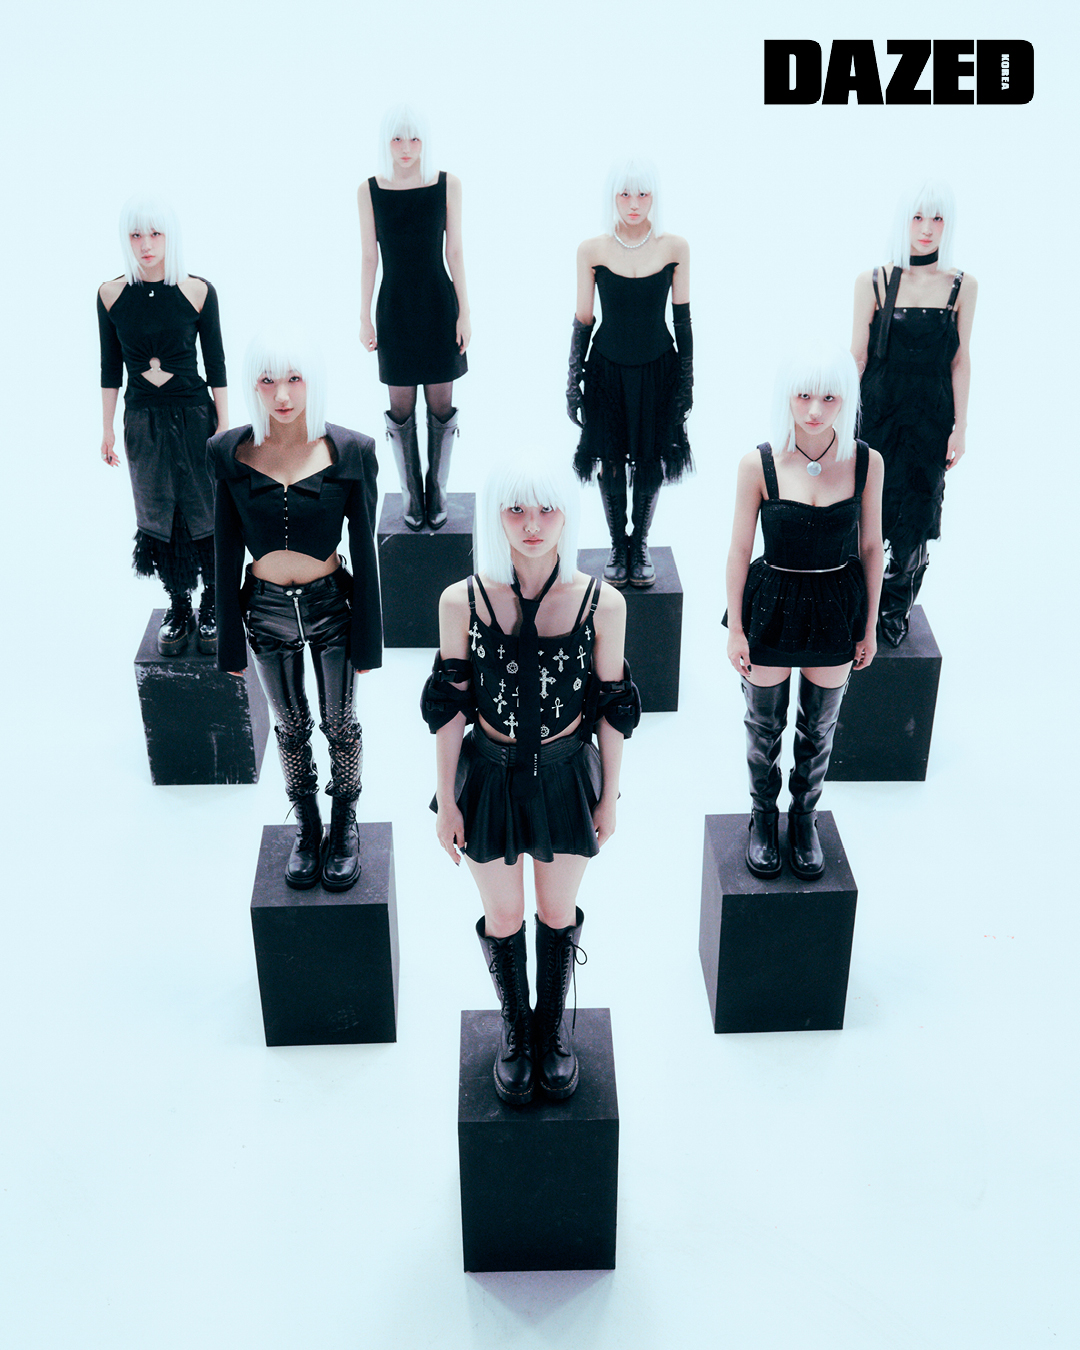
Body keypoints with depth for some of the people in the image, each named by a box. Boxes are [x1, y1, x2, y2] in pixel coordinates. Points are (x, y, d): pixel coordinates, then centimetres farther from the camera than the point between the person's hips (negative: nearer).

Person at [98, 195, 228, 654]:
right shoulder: (111, 294, -2)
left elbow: (216, 365, -1)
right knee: (159, 516, 9)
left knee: (204, 512, 4)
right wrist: (107, 427, 7)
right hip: (143, 419, 2)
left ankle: (211, 604, 21)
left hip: (193, 414, -2)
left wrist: (223, 425, -2)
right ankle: (178, 606, 22)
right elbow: (111, 367, 6)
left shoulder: (197, 291, -6)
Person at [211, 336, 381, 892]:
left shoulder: (350, 451, -15)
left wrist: (367, 638, -6)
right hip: (267, 610, 2)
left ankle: (345, 824, 38)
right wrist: (231, 640, 1)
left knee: (340, 725, 15)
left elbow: (364, 548, -9)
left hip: (330, 605, -1)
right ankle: (306, 826, 40)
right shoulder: (231, 452, -10)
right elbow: (228, 549, -3)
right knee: (291, 727, 18)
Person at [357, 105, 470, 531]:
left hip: (439, 304, 0)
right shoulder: (369, 191, -3)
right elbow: (369, 257, 2)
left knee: (441, 403, 6)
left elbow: (455, 252, 0)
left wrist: (464, 313, -1)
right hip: (395, 308, 0)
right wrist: (364, 317, 2)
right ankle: (411, 491, 21)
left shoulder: (447, 184, -3)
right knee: (401, 405, 6)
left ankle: (437, 489, 21)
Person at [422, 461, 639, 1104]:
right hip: (490, 777, 0)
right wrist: (447, 801, -2)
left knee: (558, 913, 19)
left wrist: (609, 798, 2)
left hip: (566, 776, 0)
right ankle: (516, 1029, 43)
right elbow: (450, 707, -6)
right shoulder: (462, 601, -15)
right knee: (504, 916, 17)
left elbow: (611, 708, -4)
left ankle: (556, 1026, 44)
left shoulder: (603, 603, -15)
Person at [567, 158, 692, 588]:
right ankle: (617, 545, 27)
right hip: (608, 370, 0)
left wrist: (686, 379, 2)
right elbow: (582, 320, 0)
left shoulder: (675, 248, -6)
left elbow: (682, 319, 1)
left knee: (651, 460, 9)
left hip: (657, 370, 1)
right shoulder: (592, 251, -7)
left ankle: (640, 543, 30)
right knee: (611, 461, 8)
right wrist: (573, 379, 0)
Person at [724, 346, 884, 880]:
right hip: (771, 604, -1)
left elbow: (870, 547, 0)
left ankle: (804, 816, 40)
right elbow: (739, 551, -6)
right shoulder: (758, 464, -14)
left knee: (819, 727, 17)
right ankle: (763, 817, 38)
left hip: (836, 606, 1)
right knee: (764, 725, 15)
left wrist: (869, 626, 5)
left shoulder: (865, 463, -10)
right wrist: (735, 628, -3)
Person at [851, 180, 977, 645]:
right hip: (877, 410, 0)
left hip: (930, 415, 1)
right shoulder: (873, 283, -3)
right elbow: (857, 356, 0)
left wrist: (960, 426, 1)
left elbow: (960, 361, 2)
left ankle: (895, 607, 23)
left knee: (913, 519, 4)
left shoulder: (962, 286, 0)